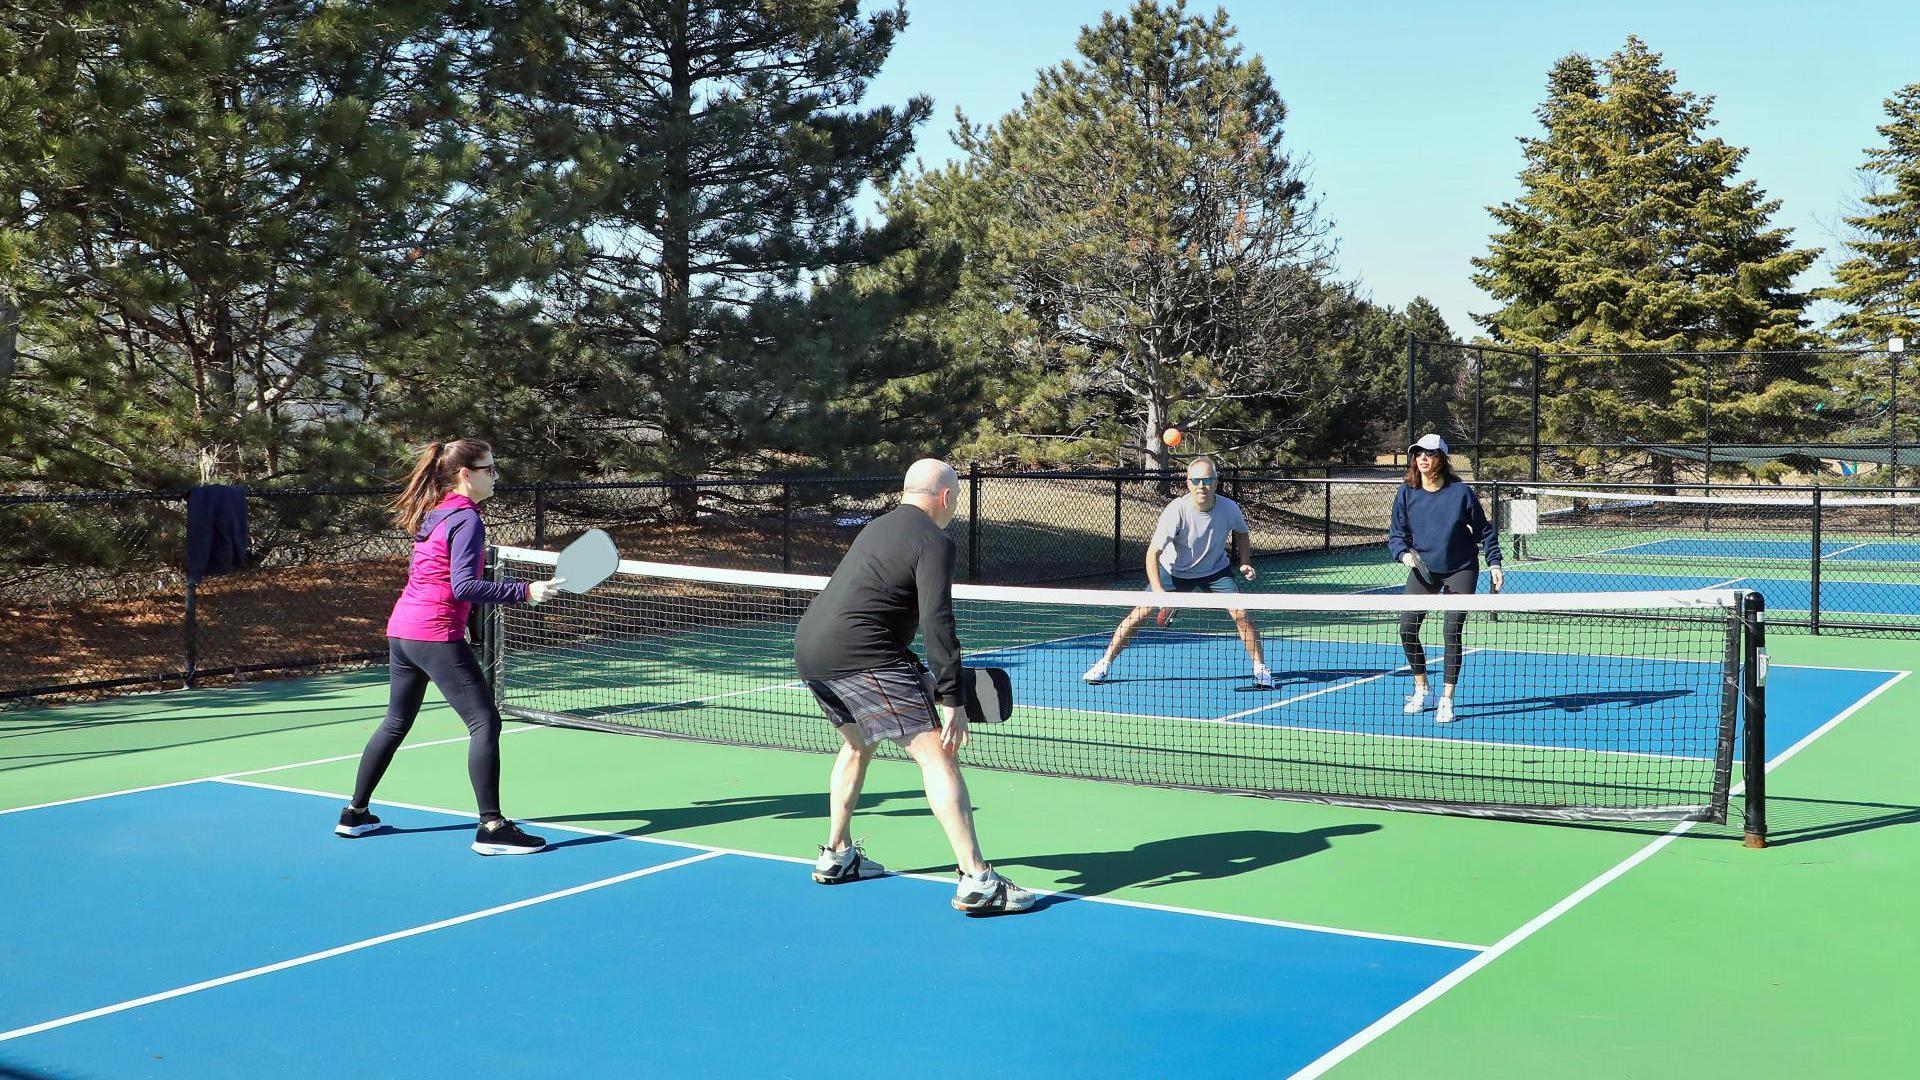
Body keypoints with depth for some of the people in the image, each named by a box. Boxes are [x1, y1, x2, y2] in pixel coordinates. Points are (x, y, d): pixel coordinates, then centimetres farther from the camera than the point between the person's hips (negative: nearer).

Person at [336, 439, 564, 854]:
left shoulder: (433, 514, 14)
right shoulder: (466, 518, -13)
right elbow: (464, 586, -21)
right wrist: (524, 591, -25)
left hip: (401, 629, 10)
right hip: (437, 636, -10)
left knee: (396, 723, 21)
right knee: (484, 723, -7)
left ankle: (355, 814, 29)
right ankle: (491, 828, -9)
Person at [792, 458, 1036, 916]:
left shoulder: (877, 528, 23)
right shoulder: (934, 541, -4)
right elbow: (937, 622, -16)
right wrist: (950, 699, -15)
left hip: (808, 647, 10)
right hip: (860, 653, -9)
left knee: (858, 743, 31)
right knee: (936, 755, -8)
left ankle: (836, 856, 36)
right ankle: (976, 881, -13)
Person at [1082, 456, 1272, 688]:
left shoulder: (1229, 508, -21)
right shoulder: (1176, 510, -30)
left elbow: (1241, 533, 5)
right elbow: (1153, 553, -31)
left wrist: (1245, 563, -9)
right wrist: (1158, 591, -42)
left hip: (1215, 571, 2)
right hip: (1174, 571, -2)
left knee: (1241, 614, -15)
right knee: (1141, 612, -11)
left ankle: (1260, 669, 4)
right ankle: (1105, 663, 3)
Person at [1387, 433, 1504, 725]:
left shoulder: (1461, 492, -10)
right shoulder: (1406, 493, -5)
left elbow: (1484, 530, 0)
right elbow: (1396, 534, 2)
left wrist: (1494, 563, -3)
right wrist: (1404, 553, -18)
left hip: (1461, 570, -3)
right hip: (1423, 568, 3)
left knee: (1452, 632, -8)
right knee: (1407, 628, -3)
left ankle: (1447, 699, 5)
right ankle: (1421, 687, 20)